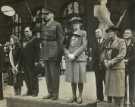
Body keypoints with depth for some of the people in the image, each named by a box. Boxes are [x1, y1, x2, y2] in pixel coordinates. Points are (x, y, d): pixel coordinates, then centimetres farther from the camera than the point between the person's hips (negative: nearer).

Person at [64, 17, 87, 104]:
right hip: (70, 60, 4)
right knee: (72, 79, 6)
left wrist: (74, 55, -12)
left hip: (80, 59, -3)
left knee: (80, 79, -1)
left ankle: (80, 96, 11)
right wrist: (68, 55, -8)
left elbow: (84, 46, -7)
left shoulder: (83, 33, 3)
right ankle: (74, 96, 17)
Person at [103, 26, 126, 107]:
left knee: (119, 88, -4)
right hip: (109, 69, 7)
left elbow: (122, 55, -15)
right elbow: (105, 55, 15)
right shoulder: (108, 43, 17)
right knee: (112, 88, 7)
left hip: (118, 67, -7)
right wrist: (106, 62, -5)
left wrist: (111, 62, -18)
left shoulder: (121, 41, -5)